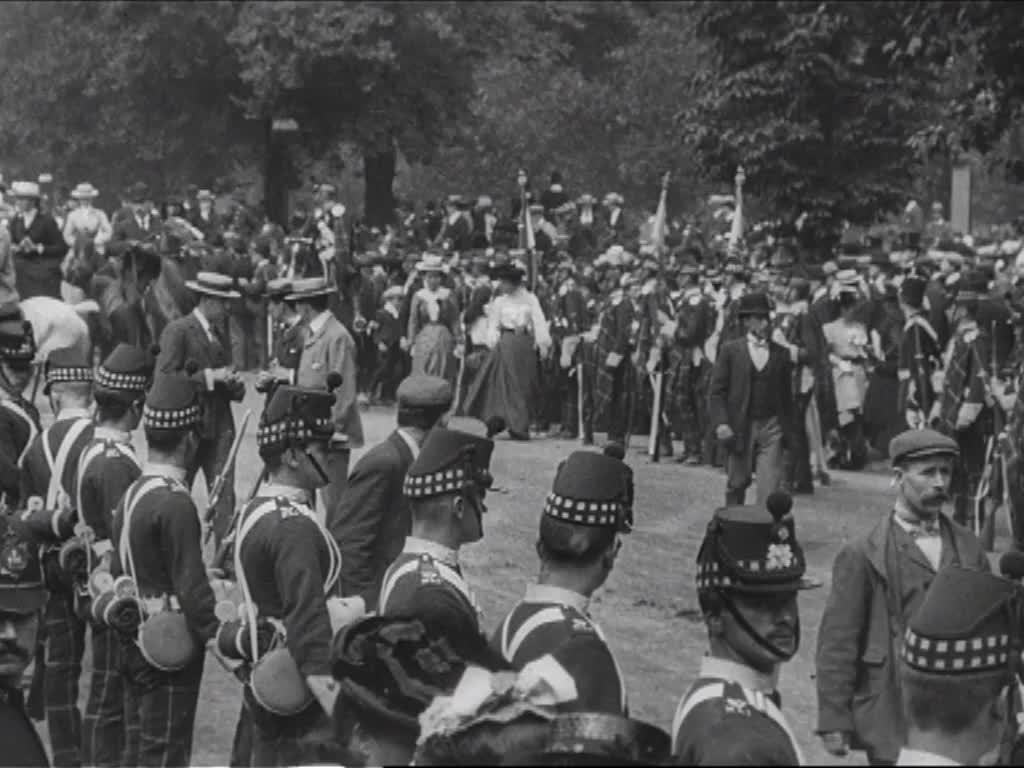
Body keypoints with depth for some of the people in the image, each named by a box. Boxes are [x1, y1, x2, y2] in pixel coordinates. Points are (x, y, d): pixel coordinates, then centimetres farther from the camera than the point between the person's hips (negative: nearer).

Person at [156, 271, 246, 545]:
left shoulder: (218, 334, 18)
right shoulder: (177, 331, -6)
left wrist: (234, 384, 4)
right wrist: (208, 377, -18)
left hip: (220, 428, 6)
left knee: (225, 497, -3)